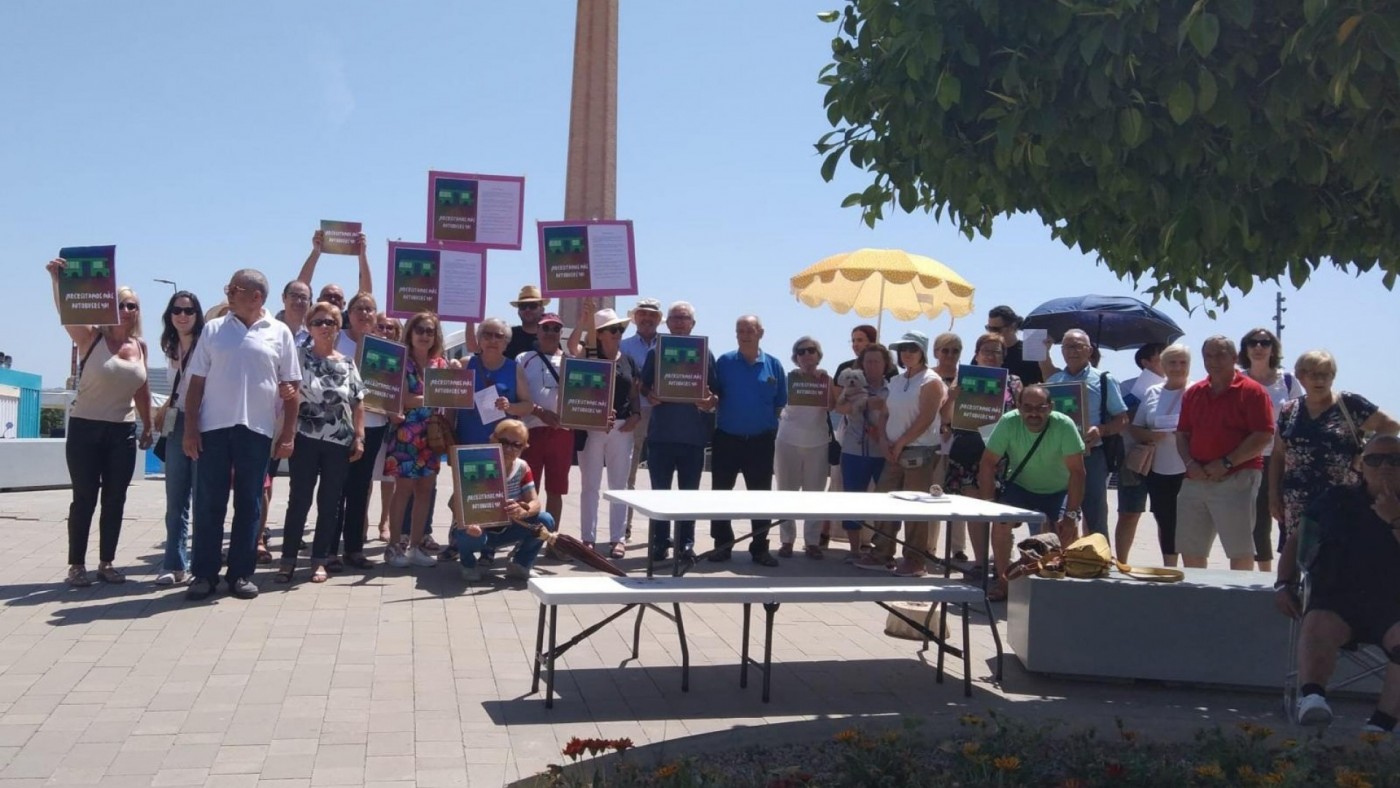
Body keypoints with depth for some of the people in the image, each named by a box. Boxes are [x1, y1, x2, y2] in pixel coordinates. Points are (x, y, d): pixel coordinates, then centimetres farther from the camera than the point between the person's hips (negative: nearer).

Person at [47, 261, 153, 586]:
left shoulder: (140, 347, 6)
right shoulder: (91, 337, -6)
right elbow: (66, 312, -23)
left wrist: (147, 427, 18)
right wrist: (57, 279, -40)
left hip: (123, 432, 4)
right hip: (85, 429, -4)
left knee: (115, 499, 7)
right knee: (85, 498, 0)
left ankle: (106, 563, 16)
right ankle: (76, 565, 9)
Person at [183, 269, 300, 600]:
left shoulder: (279, 333, 4)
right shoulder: (213, 329, 8)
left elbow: (291, 388, 5)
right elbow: (196, 382, 7)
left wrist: (287, 434, -1)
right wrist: (190, 427, -1)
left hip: (257, 430, -1)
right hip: (213, 427, 1)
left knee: (249, 504, 6)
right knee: (208, 503, 3)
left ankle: (241, 573, 14)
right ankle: (204, 574, 11)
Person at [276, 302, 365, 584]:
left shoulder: (347, 363, 8)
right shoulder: (299, 356, 0)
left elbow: (357, 402, 8)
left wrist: (359, 436, 2)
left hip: (339, 442, 2)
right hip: (305, 439, -2)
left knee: (329, 502, 6)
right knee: (299, 499, 1)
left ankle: (320, 560, 15)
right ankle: (288, 558, 11)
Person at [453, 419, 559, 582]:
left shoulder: (522, 468, -6)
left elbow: (535, 502, -11)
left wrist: (523, 511, -38)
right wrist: (467, 523, -51)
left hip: (503, 531, 4)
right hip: (477, 529, -4)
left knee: (545, 521, -18)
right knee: (473, 535, -40)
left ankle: (520, 565, 3)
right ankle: (470, 565, -3)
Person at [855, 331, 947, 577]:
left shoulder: (931, 381, -6)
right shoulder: (896, 381, 15)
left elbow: (925, 419, -14)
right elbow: (887, 415, 15)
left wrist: (900, 443, -14)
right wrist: (886, 443, 0)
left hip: (919, 452, -7)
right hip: (894, 452, 7)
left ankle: (915, 562, 3)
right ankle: (882, 555, 17)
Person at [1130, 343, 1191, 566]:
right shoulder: (1152, 393, 11)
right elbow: (1135, 429, 14)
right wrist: (1149, 435, -7)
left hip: (1187, 471, -4)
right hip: (1159, 471, 4)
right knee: (1165, 522, 13)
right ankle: (1168, 569, 26)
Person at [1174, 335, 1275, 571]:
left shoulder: (1251, 391, -3)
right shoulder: (1193, 393, 15)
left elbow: (1263, 436, -11)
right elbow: (1182, 434, 16)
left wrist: (1226, 463, -16)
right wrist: (1190, 462, -3)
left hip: (1236, 480, -6)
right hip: (1195, 479, 6)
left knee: (1240, 551, -2)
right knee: (1190, 550, 9)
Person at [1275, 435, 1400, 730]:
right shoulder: (1337, 500, 21)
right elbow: (1296, 540, 24)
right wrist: (1284, 584, 12)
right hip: (1335, 596, 0)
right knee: (1317, 627, -35)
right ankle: (1311, 699, -55)